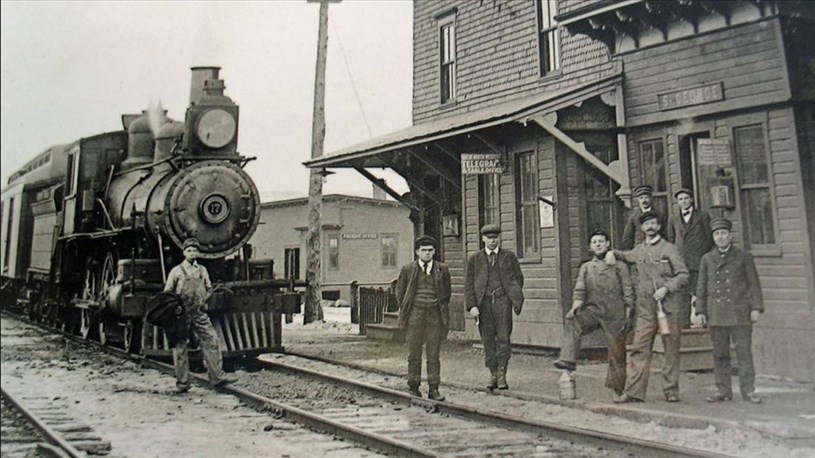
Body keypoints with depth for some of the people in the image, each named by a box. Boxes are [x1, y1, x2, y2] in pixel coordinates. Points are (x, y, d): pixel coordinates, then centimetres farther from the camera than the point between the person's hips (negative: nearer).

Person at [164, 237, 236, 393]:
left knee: (211, 341, -3)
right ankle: (182, 383, 10)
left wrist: (202, 300, 2)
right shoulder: (176, 271, 1)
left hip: (200, 313, 3)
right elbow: (167, 293, 4)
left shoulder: (202, 270, 11)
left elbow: (209, 289, 20)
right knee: (180, 347, 1)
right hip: (182, 314, -3)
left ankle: (217, 376, 3)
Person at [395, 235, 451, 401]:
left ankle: (433, 388, 9)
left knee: (433, 354, 3)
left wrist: (443, 310, 12)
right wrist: (405, 311, 9)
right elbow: (400, 291, 12)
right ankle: (414, 386, 15)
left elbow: (446, 292, 16)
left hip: (435, 315, 1)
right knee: (414, 353, 4)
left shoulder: (442, 269, 6)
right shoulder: (407, 269, 3)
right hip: (415, 314, 0)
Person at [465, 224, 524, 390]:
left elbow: (518, 278, 13)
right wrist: (472, 306, -5)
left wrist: (515, 298, 3)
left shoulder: (509, 256, 10)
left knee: (503, 338, -5)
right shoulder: (474, 259, 9)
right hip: (483, 302, 1)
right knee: (488, 340, 4)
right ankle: (493, 374, 13)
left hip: (502, 300, -1)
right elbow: (468, 284, 5)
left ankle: (502, 375, 3)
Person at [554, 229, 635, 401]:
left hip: (614, 314, -1)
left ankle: (617, 390, 16)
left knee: (617, 353, 2)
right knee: (571, 322, -29)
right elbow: (579, 291, 4)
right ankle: (568, 360, -36)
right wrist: (576, 306, -16)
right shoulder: (586, 268, 12)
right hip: (592, 310, 2)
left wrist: (628, 317, -2)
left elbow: (628, 293, 4)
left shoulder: (619, 266, 6)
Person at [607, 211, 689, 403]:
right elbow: (625, 256, 36)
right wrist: (612, 253, 15)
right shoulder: (638, 250, 14)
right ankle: (633, 391, -2)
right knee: (639, 350, -3)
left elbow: (683, 275, -2)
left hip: (669, 306, -3)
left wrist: (666, 288, -14)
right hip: (645, 309, 3)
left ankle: (671, 391, 12)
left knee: (671, 350, 3)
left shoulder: (669, 248, 2)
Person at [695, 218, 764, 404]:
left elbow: (753, 284, 4)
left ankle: (748, 390, 6)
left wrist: (756, 307, -3)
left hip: (740, 312, -2)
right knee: (720, 354, 5)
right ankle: (723, 390, 12)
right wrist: (700, 310, 7)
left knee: (744, 352, -1)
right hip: (716, 315, 2)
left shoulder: (743, 256, 6)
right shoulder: (707, 259, 12)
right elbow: (701, 287, 13)